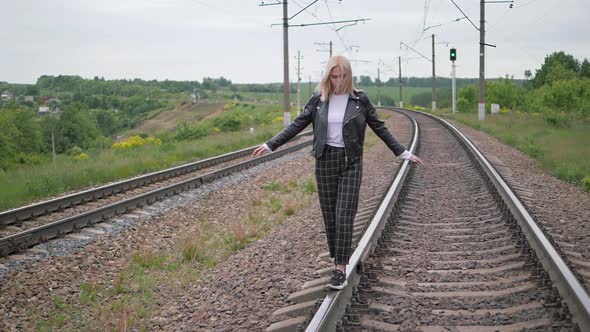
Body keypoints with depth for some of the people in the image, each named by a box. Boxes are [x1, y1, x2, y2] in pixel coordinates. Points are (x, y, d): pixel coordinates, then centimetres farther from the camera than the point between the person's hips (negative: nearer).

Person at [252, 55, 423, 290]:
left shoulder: (360, 99, -1)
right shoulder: (319, 99, 3)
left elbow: (379, 128, 6)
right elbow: (297, 125, 6)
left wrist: (403, 152, 5)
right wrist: (270, 145, 3)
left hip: (351, 162, -2)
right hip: (326, 160, 2)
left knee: (344, 216, -8)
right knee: (329, 216, 6)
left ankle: (341, 270, -8)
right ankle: (337, 262, 20)